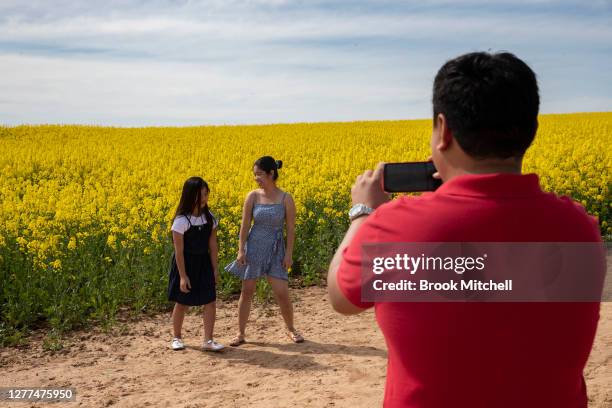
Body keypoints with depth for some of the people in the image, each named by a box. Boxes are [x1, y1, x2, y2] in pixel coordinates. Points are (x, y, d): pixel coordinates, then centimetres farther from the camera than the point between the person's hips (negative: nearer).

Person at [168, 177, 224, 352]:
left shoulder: (209, 218, -3)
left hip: (203, 263, 4)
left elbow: (212, 245, 3)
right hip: (185, 264, -4)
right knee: (182, 303, 9)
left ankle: (208, 340, 6)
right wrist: (183, 276, -16)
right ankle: (177, 338, 27)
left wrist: (214, 269, 2)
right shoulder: (181, 220, -18)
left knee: (210, 302, -1)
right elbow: (179, 250, -16)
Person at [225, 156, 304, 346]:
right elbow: (245, 225, -2)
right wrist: (241, 250, -7)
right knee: (247, 291, 5)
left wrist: (289, 254, -8)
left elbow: (291, 228, -5)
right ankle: (240, 333, 18)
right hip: (253, 248, 1)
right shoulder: (252, 196, -5)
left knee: (282, 293, -3)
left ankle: (291, 329, 22)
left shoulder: (286, 199, -8)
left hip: (275, 250, -1)